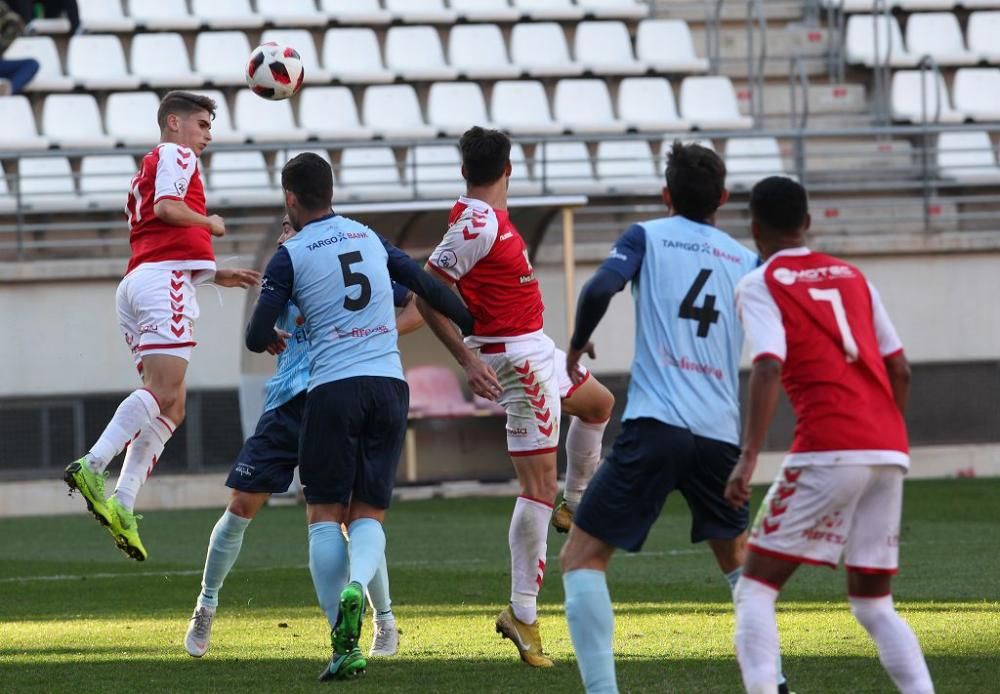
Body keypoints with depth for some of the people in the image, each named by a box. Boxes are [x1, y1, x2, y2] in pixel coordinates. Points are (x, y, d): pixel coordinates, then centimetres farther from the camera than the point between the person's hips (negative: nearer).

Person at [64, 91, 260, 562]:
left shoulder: (147, 170, 33)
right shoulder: (176, 156, 5)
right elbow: (167, 207, -15)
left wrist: (216, 275, 31)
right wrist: (209, 223, 2)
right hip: (164, 281, -10)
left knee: (170, 407, 2)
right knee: (162, 390, -22)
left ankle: (123, 504, -11)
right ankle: (92, 466, -35)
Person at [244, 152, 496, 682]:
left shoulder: (292, 256, 1)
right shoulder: (369, 238, 14)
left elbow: (258, 337, 1)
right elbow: (428, 287, 17)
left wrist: (271, 339, 24)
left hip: (334, 389, -4)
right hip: (390, 385, 4)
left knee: (325, 515, 3)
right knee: (369, 513, 7)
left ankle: (344, 645, -10)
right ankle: (357, 585, -26)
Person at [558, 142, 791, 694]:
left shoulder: (648, 236, 7)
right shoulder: (746, 261, 17)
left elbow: (601, 287, -10)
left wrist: (577, 346, 6)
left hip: (656, 425, -4)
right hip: (721, 435, 4)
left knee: (582, 558, 2)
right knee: (736, 557, 28)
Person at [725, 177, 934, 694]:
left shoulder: (760, 285, 2)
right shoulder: (851, 276, 20)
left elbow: (768, 369, -14)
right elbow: (899, 371, 19)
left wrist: (748, 458, -20)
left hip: (828, 452, -5)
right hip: (889, 451, 6)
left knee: (755, 587, 3)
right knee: (873, 603, 15)